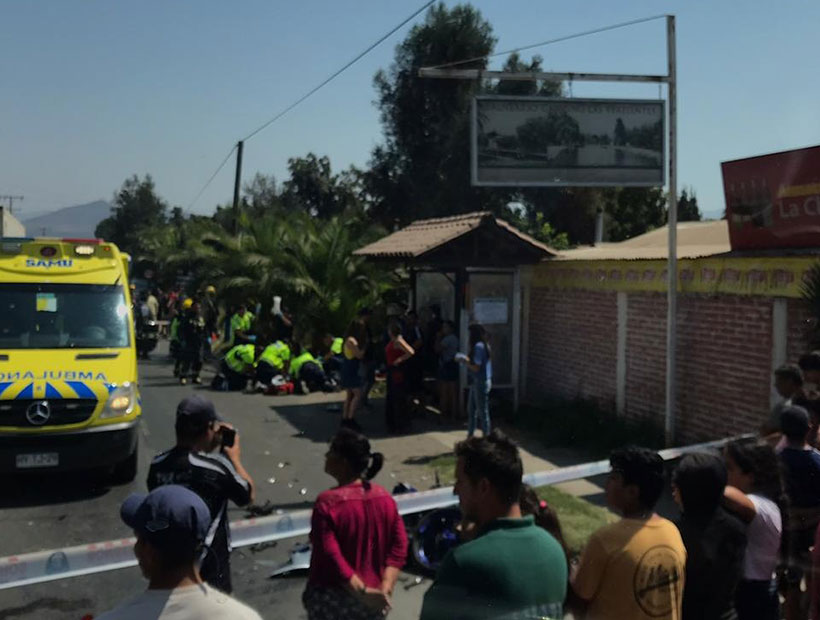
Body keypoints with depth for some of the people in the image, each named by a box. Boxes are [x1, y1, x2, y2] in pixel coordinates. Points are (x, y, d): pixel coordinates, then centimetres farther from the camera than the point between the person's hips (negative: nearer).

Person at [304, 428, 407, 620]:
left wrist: (362, 592, -23)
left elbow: (330, 557, -25)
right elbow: (399, 546, -5)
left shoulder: (327, 503, -20)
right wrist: (386, 587, -11)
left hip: (333, 599, -5)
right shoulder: (385, 498, -3)